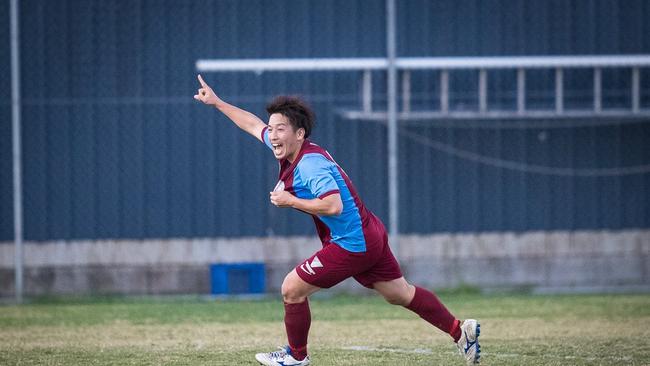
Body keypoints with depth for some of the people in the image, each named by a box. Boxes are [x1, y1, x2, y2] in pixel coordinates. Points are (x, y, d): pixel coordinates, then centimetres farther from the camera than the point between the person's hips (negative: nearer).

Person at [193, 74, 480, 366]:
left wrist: (290, 201, -23)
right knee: (401, 294, 18)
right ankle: (461, 332, 23)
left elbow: (333, 205, -34)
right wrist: (217, 103, 24)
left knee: (292, 289, -1)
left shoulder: (310, 164, -23)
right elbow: (254, 125, 20)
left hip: (351, 244, -10)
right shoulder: (289, 150, 5)